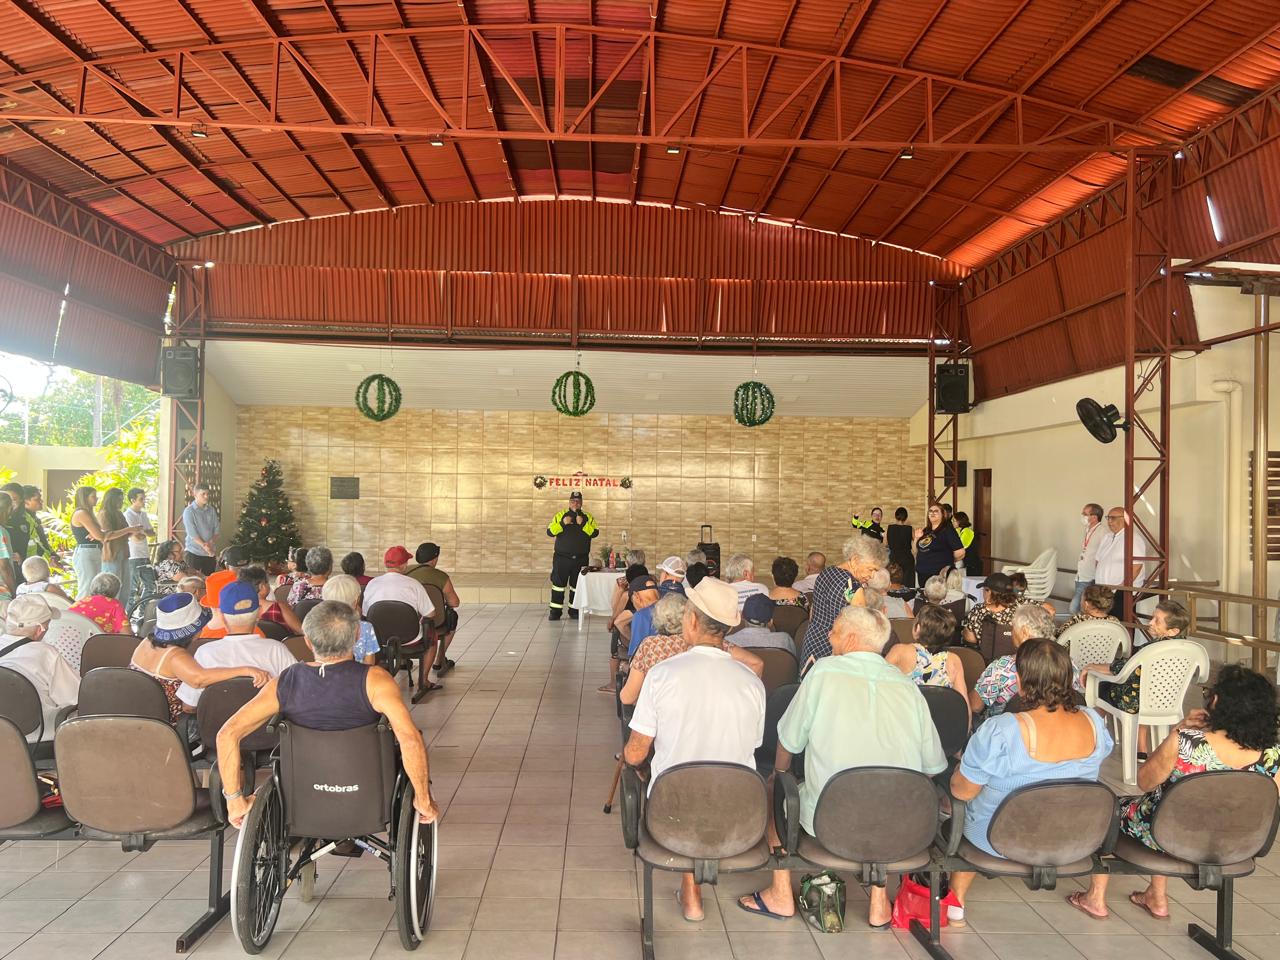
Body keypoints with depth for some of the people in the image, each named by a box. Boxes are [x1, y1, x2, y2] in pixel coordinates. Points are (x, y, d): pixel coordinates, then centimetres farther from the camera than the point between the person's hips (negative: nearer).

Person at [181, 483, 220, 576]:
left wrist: (210, 542, -11)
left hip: (211, 552, 4)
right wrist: (204, 546, -21)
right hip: (194, 552, -4)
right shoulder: (189, 511, -6)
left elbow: (217, 529, 6)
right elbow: (192, 533, -13)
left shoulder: (212, 510, 7)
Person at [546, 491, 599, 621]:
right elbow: (549, 532, -3)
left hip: (581, 559, 1)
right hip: (562, 557, -1)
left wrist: (583, 524, -18)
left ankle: (574, 611, 16)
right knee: (558, 584, -2)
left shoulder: (588, 517, 7)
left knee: (577, 585, 7)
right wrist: (563, 523, -16)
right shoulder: (560, 515, 5)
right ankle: (555, 611, 5)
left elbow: (595, 533, -7)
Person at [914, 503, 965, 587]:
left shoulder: (947, 530, -6)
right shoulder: (925, 531, 14)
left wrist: (949, 561, 2)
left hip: (939, 575, -7)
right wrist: (917, 538, 3)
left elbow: (960, 552, -14)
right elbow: (916, 551, 19)